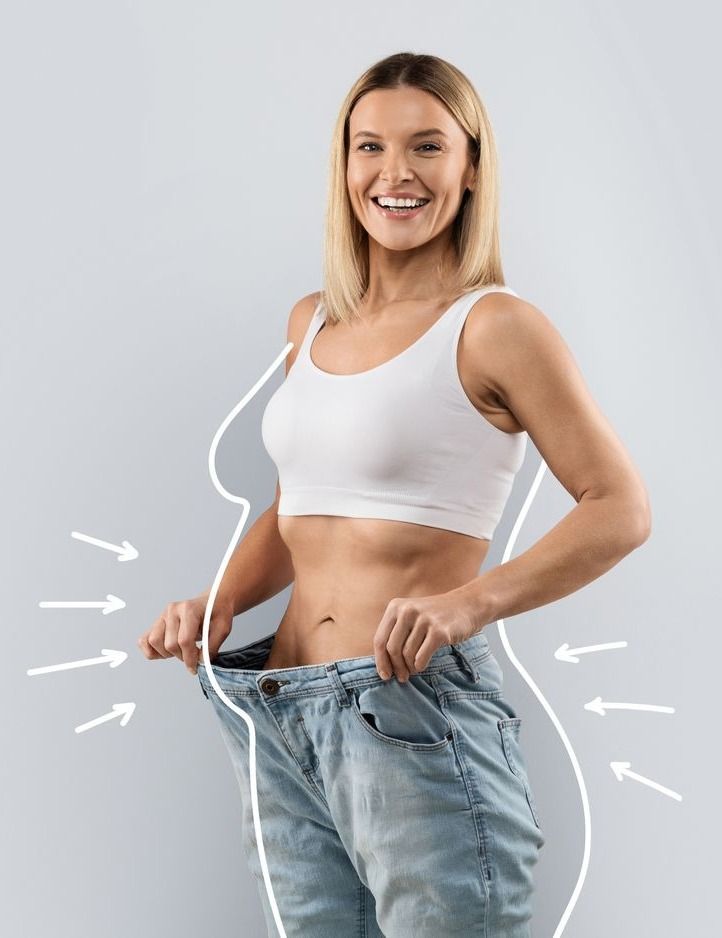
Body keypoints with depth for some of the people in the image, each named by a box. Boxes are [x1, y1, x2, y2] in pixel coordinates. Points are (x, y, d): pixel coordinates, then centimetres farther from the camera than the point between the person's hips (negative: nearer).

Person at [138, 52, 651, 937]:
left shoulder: (493, 326, -8)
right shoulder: (312, 322, 12)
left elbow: (620, 508, -10)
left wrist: (467, 603, -22)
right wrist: (219, 603, 2)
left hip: (416, 707, -6)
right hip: (282, 723, 6)